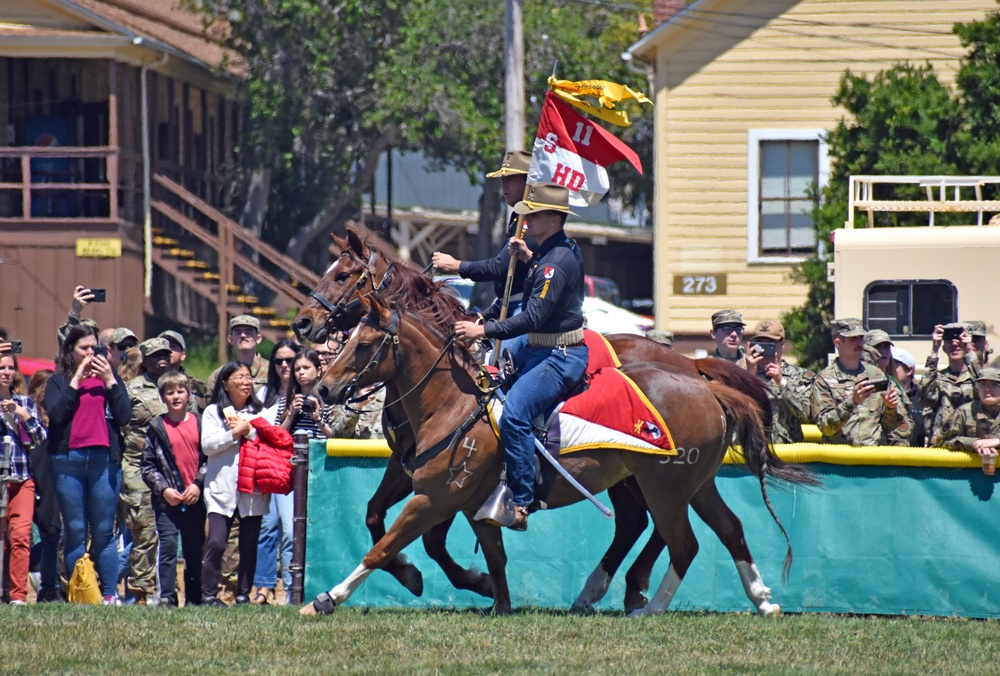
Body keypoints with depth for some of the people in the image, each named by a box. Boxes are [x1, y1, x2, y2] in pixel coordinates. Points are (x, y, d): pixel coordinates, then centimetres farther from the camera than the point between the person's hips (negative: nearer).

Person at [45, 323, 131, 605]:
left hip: (104, 458, 0)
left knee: (104, 532, -1)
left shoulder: (109, 376, 13)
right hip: (68, 461, 0)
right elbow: (55, 413, -7)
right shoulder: (58, 381, 11)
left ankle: (110, 593, -1)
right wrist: (77, 379, -6)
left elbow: (124, 416, 2)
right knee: (75, 531, 0)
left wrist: (109, 381, -4)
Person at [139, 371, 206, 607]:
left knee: (195, 550, 8)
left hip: (195, 498, 2)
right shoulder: (157, 427, 1)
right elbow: (147, 465, 0)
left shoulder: (199, 423, 5)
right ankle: (167, 597, -10)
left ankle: (194, 597, 17)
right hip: (167, 500, -2)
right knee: (168, 546, -11)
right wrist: (164, 489, -10)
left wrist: (198, 484, -7)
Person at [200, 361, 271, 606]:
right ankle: (209, 594, -6)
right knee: (216, 543, -11)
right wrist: (234, 432, -11)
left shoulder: (260, 412, 14)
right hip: (222, 487, -2)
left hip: (253, 487, 2)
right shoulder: (213, 412, 9)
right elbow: (207, 445, -3)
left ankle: (244, 595, 10)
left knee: (249, 545, 2)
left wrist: (249, 430, -8)